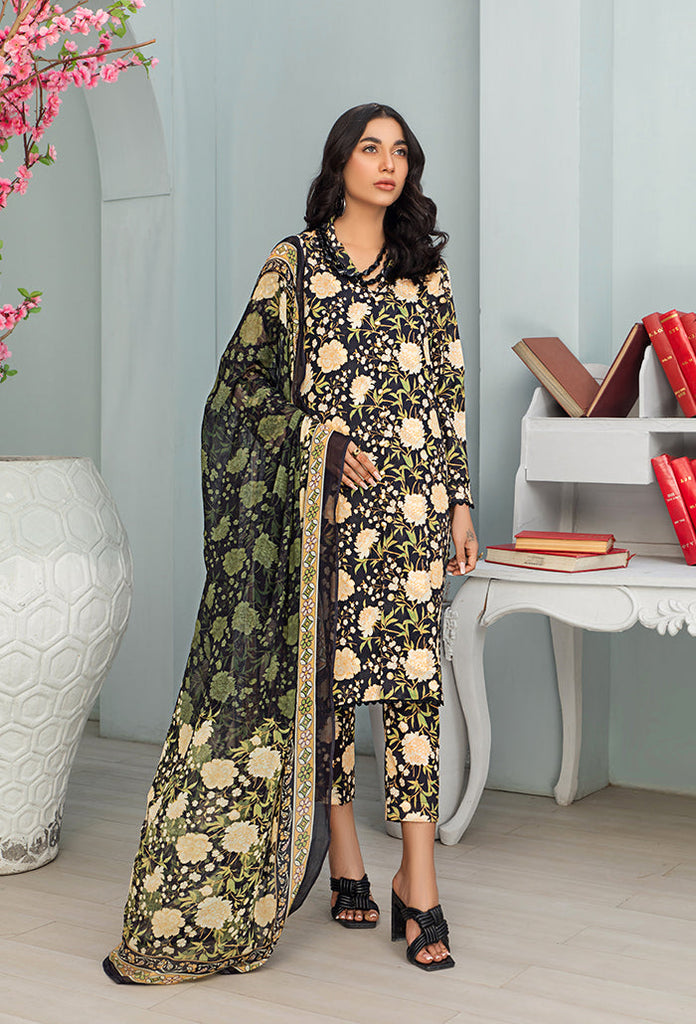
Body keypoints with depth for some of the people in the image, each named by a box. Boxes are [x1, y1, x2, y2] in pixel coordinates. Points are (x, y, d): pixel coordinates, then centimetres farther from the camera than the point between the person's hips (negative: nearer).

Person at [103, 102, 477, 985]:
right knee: (326, 670, 1)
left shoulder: (426, 271, 14)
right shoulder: (293, 263, 6)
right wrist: (325, 443, -11)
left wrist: (460, 499, 6)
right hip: (324, 501, -2)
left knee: (413, 675, -5)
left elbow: (451, 390, 12)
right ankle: (344, 863, 14)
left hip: (414, 497, 2)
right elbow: (250, 380, 2)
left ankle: (417, 879, -2)